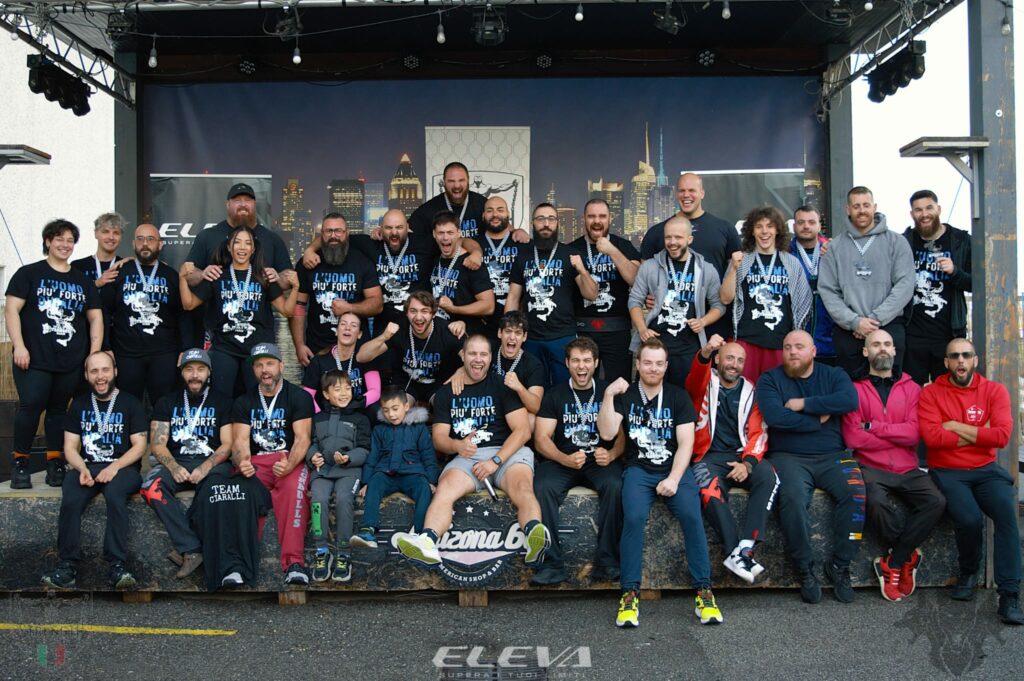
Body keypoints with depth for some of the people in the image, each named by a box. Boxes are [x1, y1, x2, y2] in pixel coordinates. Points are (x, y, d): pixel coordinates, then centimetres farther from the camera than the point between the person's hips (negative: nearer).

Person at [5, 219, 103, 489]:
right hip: (34, 359, -3)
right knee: (31, 406, -11)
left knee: (59, 409, 7)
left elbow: (95, 317, 15)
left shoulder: (83, 281, 16)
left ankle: (55, 462, 13)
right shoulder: (29, 273, 5)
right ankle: (20, 461, 1)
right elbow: (11, 309, -2)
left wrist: (94, 353, 4)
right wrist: (18, 345, -13)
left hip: (71, 362, 3)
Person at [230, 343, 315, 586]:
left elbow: (302, 438, -5)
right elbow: (240, 441, 3)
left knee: (294, 487, -38)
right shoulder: (244, 402, 15)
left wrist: (289, 465, -26)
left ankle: (293, 561, -43)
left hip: (291, 460, -2)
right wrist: (242, 463, -21)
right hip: (256, 462, 2)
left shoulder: (299, 397, 5)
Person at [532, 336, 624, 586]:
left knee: (615, 485, -33)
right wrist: (565, 460, -17)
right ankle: (552, 564, -25)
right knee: (543, 487, -30)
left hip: (600, 461, 0)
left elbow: (622, 434, 6)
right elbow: (541, 438, 2)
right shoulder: (555, 395, 10)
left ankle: (607, 560, -24)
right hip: (562, 461, 0)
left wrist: (612, 454, -17)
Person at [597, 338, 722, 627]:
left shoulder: (678, 396, 7)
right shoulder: (625, 395, 8)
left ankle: (703, 591, -17)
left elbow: (686, 443, 0)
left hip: (674, 468, 1)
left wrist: (674, 479, -13)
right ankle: (630, 593, -20)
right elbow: (607, 433, -6)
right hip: (638, 470, 0)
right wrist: (608, 396, -16)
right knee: (634, 517, -29)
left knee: (691, 515, -27)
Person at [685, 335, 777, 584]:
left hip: (742, 456, 2)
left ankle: (742, 551, -34)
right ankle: (738, 552, -30)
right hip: (709, 456, -2)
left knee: (768, 477, -30)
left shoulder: (750, 391, 16)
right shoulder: (704, 383, 10)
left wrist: (748, 463, -11)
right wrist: (705, 352, -40)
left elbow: (758, 433, 8)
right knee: (710, 492, -34)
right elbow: (695, 375, -17)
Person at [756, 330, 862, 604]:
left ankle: (839, 565, -12)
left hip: (832, 456, 2)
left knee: (855, 491, -27)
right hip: (788, 456, -2)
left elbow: (849, 400, -10)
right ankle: (805, 570, -17)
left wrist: (804, 404, -11)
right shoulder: (770, 379, 7)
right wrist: (819, 420, -5)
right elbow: (773, 416, -12)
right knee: (793, 497, -33)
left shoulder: (833, 375, 13)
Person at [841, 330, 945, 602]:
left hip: (907, 470, 3)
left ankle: (892, 564, -11)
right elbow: (853, 438, -7)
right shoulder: (855, 389, 5)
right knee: (877, 501, -33)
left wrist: (873, 427, -10)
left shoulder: (911, 388, 12)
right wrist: (898, 435, -3)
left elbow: (914, 433, -3)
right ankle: (908, 557, -4)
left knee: (936, 501, -24)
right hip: (871, 468, -3)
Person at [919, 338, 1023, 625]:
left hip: (986, 471, 2)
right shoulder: (930, 393, 1)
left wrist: (957, 427, -9)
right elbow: (932, 437, -14)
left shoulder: (994, 391, 5)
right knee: (970, 519, -28)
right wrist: (979, 435, -8)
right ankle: (968, 574, 5)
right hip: (947, 472, -2)